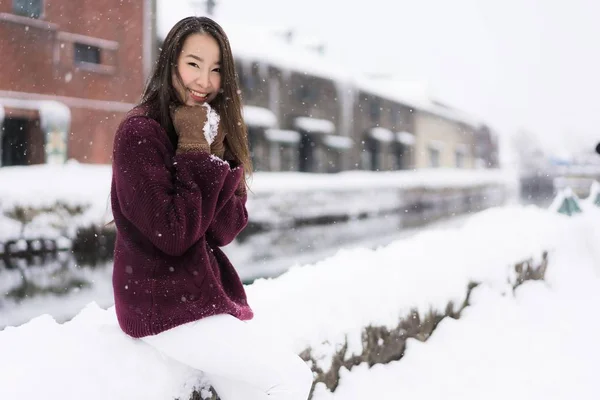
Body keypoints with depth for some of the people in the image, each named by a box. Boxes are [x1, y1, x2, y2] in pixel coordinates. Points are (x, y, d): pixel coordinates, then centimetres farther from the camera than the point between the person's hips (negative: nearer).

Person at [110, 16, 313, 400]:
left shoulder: (210, 131, 9)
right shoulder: (139, 133, -15)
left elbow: (226, 229, -1)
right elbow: (172, 235, -20)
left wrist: (214, 153, -12)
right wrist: (194, 153, -18)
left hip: (200, 291, 8)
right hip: (163, 304, -8)